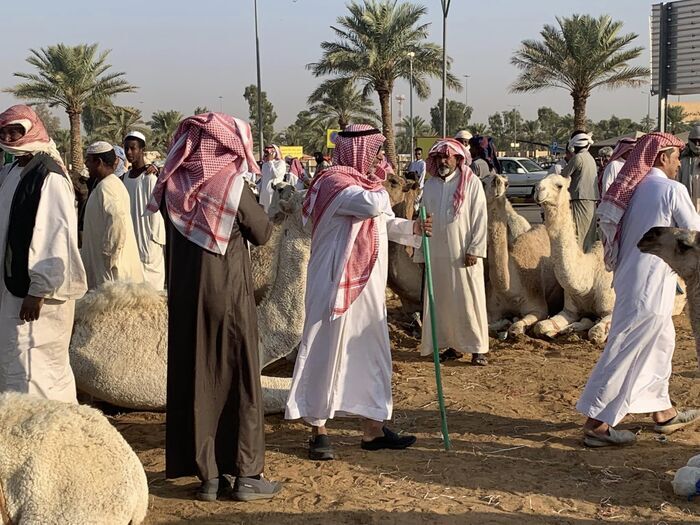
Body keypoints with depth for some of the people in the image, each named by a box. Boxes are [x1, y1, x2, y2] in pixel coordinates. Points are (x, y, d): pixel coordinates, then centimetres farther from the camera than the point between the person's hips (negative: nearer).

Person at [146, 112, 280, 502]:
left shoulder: (174, 187, -2)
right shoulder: (233, 185, -14)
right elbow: (262, 233, -4)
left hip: (184, 297, 4)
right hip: (229, 295, -4)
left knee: (196, 378, 11)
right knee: (241, 379, 7)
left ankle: (208, 474, 16)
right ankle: (246, 474, 11)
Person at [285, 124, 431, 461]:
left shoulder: (361, 182, 14)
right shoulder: (335, 183, -16)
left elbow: (383, 222, 19)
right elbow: (373, 205, -31)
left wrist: (413, 228, 3)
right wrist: (378, 179, -11)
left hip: (365, 285, 10)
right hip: (337, 284, -9)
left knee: (370, 353, 12)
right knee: (327, 353, 0)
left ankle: (372, 429, 20)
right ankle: (319, 431, 11)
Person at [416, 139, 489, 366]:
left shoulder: (472, 183, -2)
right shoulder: (430, 185, 10)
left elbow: (480, 219, -5)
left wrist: (475, 250, -12)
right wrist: (421, 253, 10)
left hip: (464, 255, -4)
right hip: (437, 255, 4)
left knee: (469, 300, -2)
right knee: (442, 301, 7)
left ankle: (477, 348, 5)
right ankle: (453, 345, 17)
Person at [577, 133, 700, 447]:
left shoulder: (634, 188, 9)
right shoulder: (671, 190, -14)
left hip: (631, 278, 9)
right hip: (650, 285, -9)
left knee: (661, 342, 22)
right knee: (626, 351, -4)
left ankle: (662, 412, 33)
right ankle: (596, 424, 1)